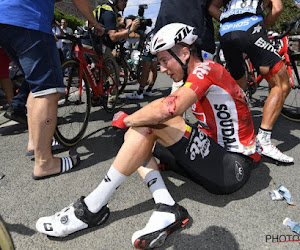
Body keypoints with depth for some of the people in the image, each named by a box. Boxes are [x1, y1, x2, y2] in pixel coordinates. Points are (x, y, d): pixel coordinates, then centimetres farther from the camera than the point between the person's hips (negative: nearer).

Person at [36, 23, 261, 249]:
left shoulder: (206, 69, -14)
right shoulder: (198, 78, 16)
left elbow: (168, 108, -31)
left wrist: (127, 120, -15)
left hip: (234, 168, -9)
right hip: (217, 158, 9)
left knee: (153, 120, -25)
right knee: (138, 133, 1)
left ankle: (91, 209, -17)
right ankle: (166, 209, -13)